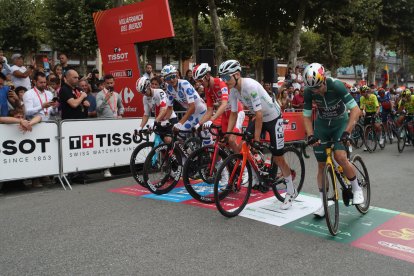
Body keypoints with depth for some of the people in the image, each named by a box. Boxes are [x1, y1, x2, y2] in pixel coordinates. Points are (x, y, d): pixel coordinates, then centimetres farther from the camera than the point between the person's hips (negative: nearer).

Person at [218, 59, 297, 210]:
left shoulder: (251, 86, -32)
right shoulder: (233, 90, -9)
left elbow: (259, 114, -32)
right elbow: (233, 114, -1)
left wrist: (257, 138, -30)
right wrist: (228, 134, -10)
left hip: (273, 117, -7)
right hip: (260, 117, 7)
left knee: (278, 158, -4)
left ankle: (291, 192, 14)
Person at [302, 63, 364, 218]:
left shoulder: (336, 86, -27)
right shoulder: (309, 92, -18)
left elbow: (355, 109, -27)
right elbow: (307, 116, -9)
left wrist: (347, 131, -37)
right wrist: (310, 135, -23)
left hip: (340, 123, -3)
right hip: (322, 125, 3)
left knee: (340, 157, -25)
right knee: (321, 166, 2)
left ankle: (357, 189, 2)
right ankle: (324, 204, 14)